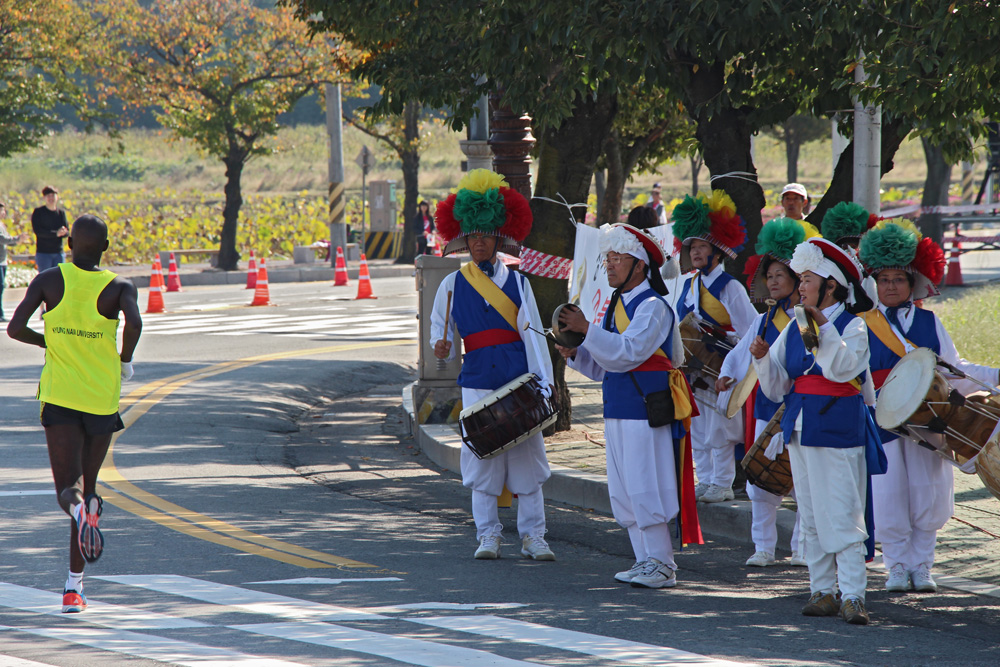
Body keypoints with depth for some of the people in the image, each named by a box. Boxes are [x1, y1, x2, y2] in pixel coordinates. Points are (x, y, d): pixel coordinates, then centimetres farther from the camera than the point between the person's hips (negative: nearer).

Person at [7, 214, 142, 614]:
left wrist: (46, 342, 12)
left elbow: (15, 329, -8)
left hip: (58, 397, 0)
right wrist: (125, 360, -4)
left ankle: (80, 508, -44)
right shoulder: (118, 288, -4)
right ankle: (73, 587, 14)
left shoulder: (49, 281, 0)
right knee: (87, 486, 15)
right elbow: (134, 323, -23)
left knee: (69, 489, -4)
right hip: (102, 398, 0)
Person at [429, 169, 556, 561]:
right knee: (481, 457, 0)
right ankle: (488, 536, 8)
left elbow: (532, 333, 2)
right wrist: (442, 347, -10)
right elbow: (440, 327, 14)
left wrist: (544, 380, -6)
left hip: (519, 380, 0)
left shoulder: (516, 282, 6)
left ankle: (532, 536, 5)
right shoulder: (453, 286, 7)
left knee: (527, 456, -1)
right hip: (478, 382, 0)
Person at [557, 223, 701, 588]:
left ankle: (661, 565, -3)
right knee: (624, 491, 10)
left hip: (647, 409, -9)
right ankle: (646, 562, 16)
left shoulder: (653, 307, -11)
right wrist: (575, 354, 3)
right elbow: (603, 366, 20)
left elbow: (626, 353, -23)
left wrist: (586, 328, -25)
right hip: (618, 409, 9)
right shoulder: (617, 305, 16)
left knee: (645, 488, -8)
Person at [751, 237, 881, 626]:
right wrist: (763, 358, -7)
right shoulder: (795, 329, 10)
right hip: (800, 430, 7)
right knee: (811, 517, 10)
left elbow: (843, 368, -25)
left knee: (841, 516, -10)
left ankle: (852, 596, -11)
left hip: (837, 432, -7)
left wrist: (823, 329, -30)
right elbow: (776, 388, 10)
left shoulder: (852, 327, -7)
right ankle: (822, 591, 16)